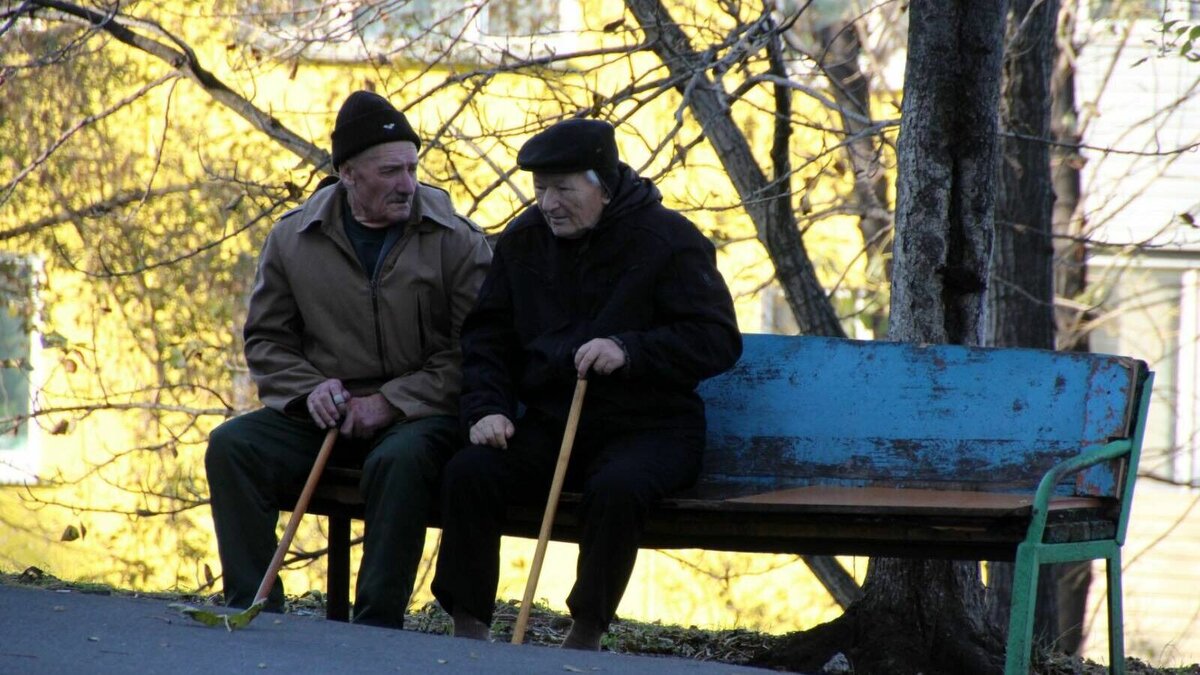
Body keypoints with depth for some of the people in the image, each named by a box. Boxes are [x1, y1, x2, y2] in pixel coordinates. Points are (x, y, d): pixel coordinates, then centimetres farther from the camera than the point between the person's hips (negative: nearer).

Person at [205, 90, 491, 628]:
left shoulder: (456, 241, -1)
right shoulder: (293, 238, 8)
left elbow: (473, 351, -7)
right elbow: (265, 338, 16)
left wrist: (392, 401, -15)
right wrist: (309, 387, -4)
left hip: (420, 415, -4)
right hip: (325, 414, 4)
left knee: (399, 460, -38)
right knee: (231, 447, -19)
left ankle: (377, 622, -30)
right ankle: (252, 610, -18)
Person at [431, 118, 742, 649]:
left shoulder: (668, 240, -6)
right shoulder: (523, 240, 9)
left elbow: (718, 340, -11)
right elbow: (486, 338, 14)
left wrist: (629, 350, -25)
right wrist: (487, 408, -5)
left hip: (647, 427, -4)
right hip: (549, 424, 4)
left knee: (615, 488, -37)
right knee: (468, 473, -23)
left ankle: (585, 636, -20)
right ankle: (468, 629, -15)